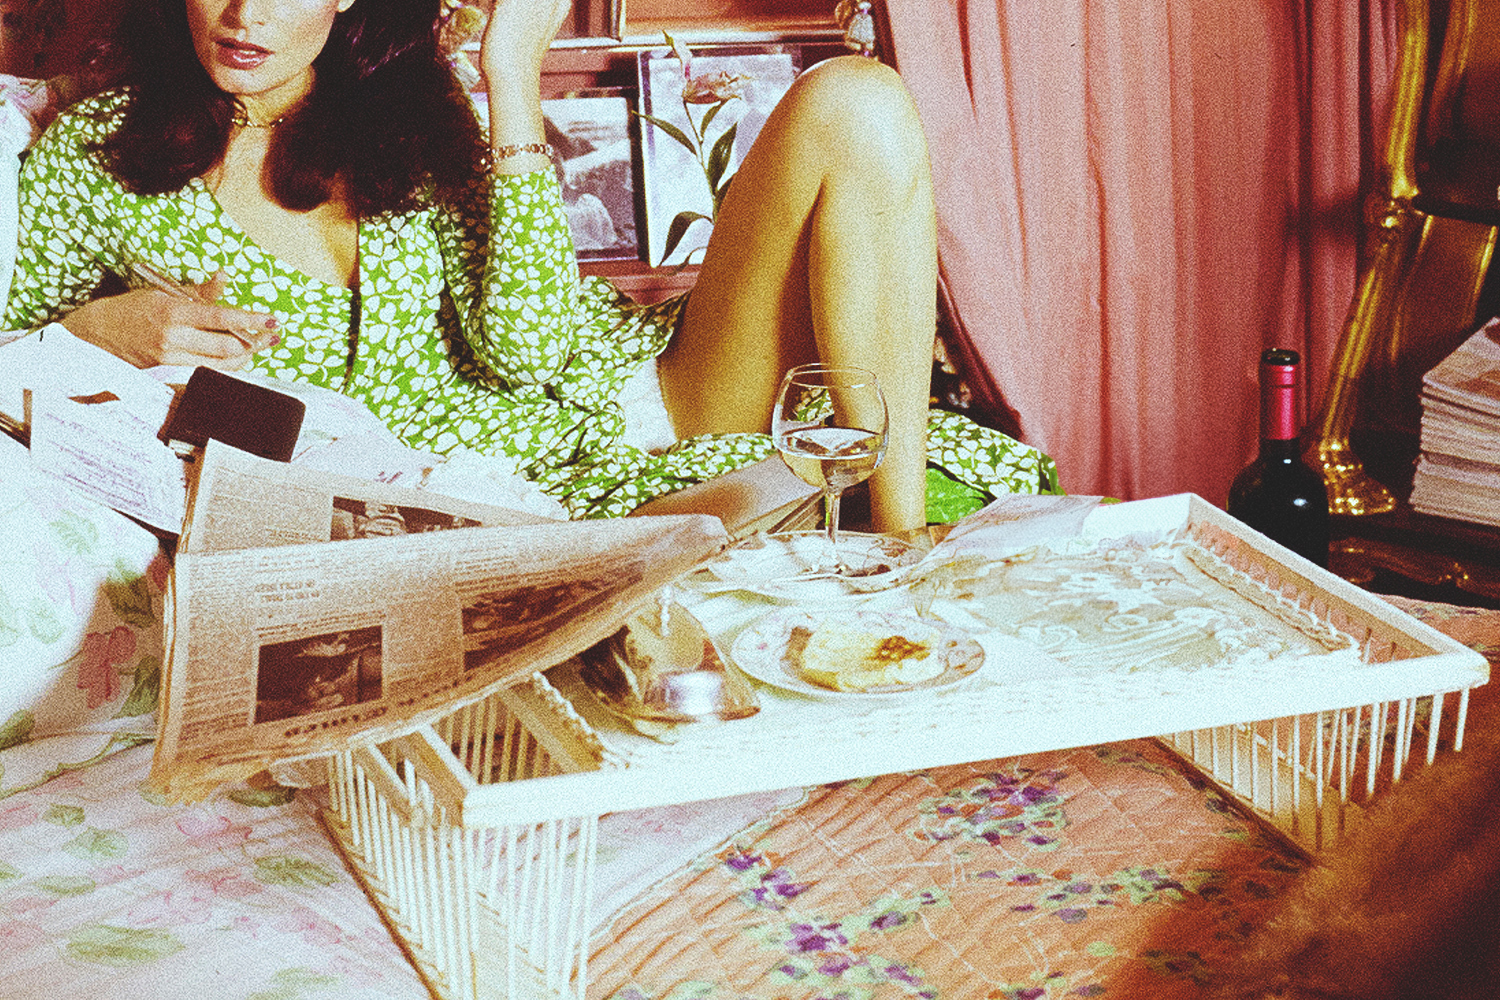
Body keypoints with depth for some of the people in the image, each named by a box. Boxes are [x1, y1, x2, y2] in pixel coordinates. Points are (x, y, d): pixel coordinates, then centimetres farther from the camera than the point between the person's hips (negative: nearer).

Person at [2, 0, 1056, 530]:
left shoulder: (409, 112, 7)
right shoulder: (93, 154, 2)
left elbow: (525, 346, -7)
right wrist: (99, 328, -13)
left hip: (643, 406, 5)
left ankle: (902, 548, -12)